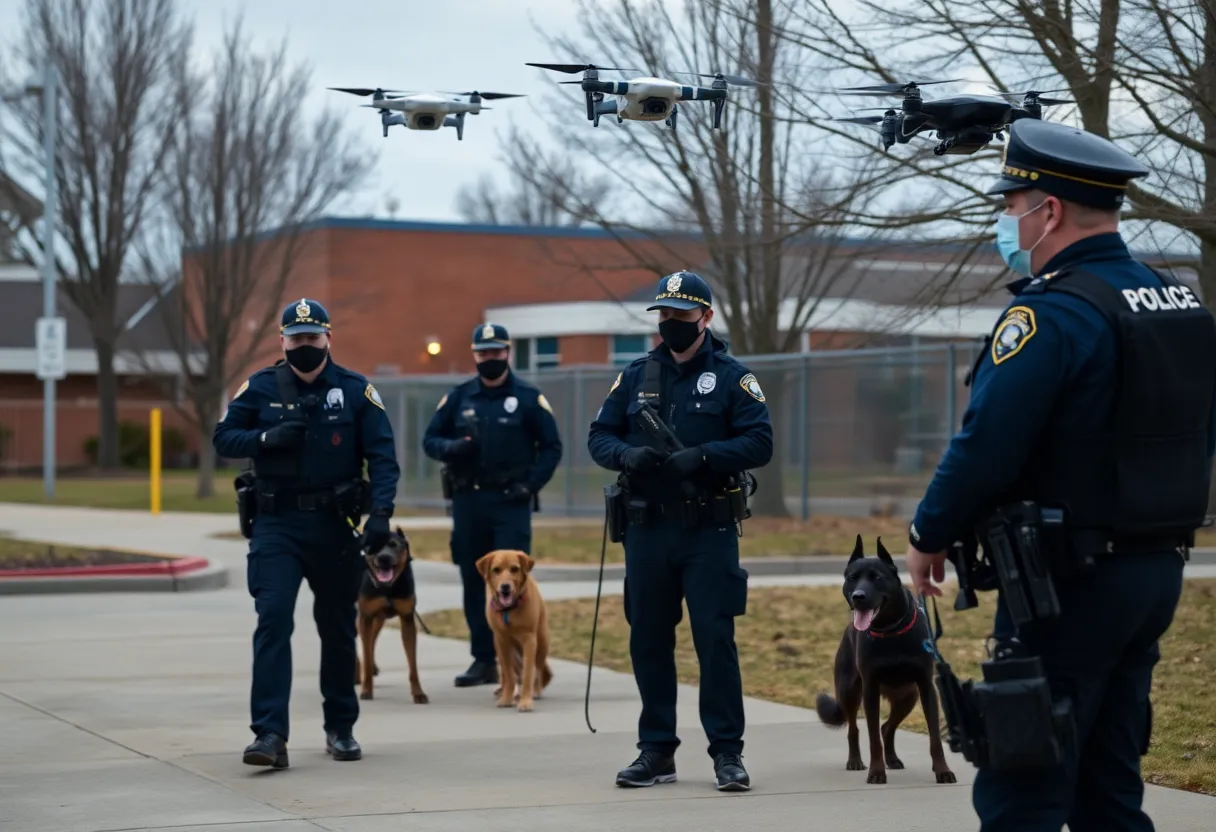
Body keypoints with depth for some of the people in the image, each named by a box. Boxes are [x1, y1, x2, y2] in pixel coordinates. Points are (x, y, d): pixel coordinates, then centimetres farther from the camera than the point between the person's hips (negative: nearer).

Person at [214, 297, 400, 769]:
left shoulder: (355, 390, -1)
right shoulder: (260, 388, 2)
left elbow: (382, 456, -4)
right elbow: (223, 438, 4)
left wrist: (380, 513, -17)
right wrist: (268, 437, -15)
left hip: (334, 524, 1)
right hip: (275, 523, 0)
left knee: (337, 627, 12)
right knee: (273, 620, -14)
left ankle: (341, 729, 26)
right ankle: (270, 734, -18)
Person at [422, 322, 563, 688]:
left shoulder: (529, 398, 2)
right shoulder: (458, 397, 10)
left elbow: (551, 447, 4)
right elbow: (430, 440, 11)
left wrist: (531, 483, -9)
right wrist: (451, 448, -11)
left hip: (511, 504, -4)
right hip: (468, 502, 4)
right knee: (473, 582, 6)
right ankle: (484, 660, 14)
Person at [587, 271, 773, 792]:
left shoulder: (732, 378, 1)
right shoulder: (635, 377, 12)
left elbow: (759, 442, -7)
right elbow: (599, 437, 10)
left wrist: (702, 456, -21)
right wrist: (628, 455, -12)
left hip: (709, 530, -4)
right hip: (647, 529, 4)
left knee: (715, 637, -6)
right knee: (647, 640, 7)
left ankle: (727, 752, 2)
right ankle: (656, 750, 17)